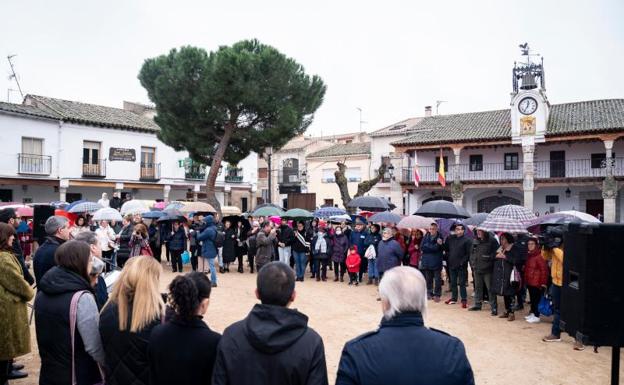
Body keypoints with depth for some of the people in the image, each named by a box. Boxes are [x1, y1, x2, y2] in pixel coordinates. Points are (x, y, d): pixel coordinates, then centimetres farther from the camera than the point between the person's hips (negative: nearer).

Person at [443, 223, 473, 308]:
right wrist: (448, 258, 1)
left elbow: (468, 253, -10)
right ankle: (453, 298, 25)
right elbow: (446, 249, 14)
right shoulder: (450, 238, 7)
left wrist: (462, 262, -15)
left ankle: (464, 300, 7)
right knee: (453, 283, 13)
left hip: (461, 266, -5)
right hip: (452, 264, 5)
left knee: (462, 283, -1)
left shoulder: (467, 240, -7)